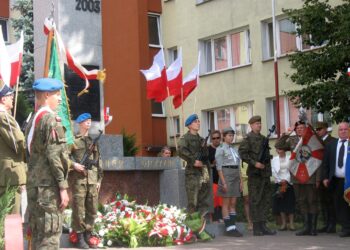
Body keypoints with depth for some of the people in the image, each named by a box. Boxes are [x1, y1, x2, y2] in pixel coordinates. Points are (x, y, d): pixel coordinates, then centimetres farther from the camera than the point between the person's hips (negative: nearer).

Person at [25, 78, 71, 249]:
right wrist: (63, 187, -16)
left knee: (38, 234, 12)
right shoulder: (51, 119, -11)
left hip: (34, 184, 9)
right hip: (48, 185, -9)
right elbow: (55, 156, -17)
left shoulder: (34, 119, 18)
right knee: (50, 235, -8)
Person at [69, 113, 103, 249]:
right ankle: (80, 238, 1)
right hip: (78, 178, -5)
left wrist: (99, 179, 14)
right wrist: (74, 164, -17)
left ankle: (88, 236, 15)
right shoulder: (73, 139, 4)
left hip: (93, 179, 5)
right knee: (79, 209, -5)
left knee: (92, 210, 5)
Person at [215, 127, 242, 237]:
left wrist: (240, 181, 11)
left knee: (233, 203, 6)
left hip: (236, 176, 7)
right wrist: (223, 182, -16)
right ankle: (229, 228, -3)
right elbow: (219, 166, -9)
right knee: (226, 203, -4)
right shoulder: (220, 149, -3)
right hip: (226, 175, -7)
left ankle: (233, 227, 7)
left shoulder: (234, 149, 17)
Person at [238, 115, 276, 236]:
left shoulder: (263, 138, 17)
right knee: (255, 200, -3)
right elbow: (242, 153, -13)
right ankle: (256, 227, -1)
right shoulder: (248, 138, -4)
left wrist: (268, 166, 12)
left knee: (265, 200, 8)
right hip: (255, 173, -7)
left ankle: (263, 225, 12)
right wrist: (254, 163, -18)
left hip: (265, 172, 7)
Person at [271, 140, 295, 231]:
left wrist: (286, 180, -13)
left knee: (290, 203, -2)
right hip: (279, 183, 2)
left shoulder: (290, 158, 0)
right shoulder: (274, 159, 7)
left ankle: (291, 224, 0)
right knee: (281, 203, 1)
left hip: (289, 183, -2)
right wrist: (280, 181, -7)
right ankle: (283, 223, 6)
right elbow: (274, 172, 3)